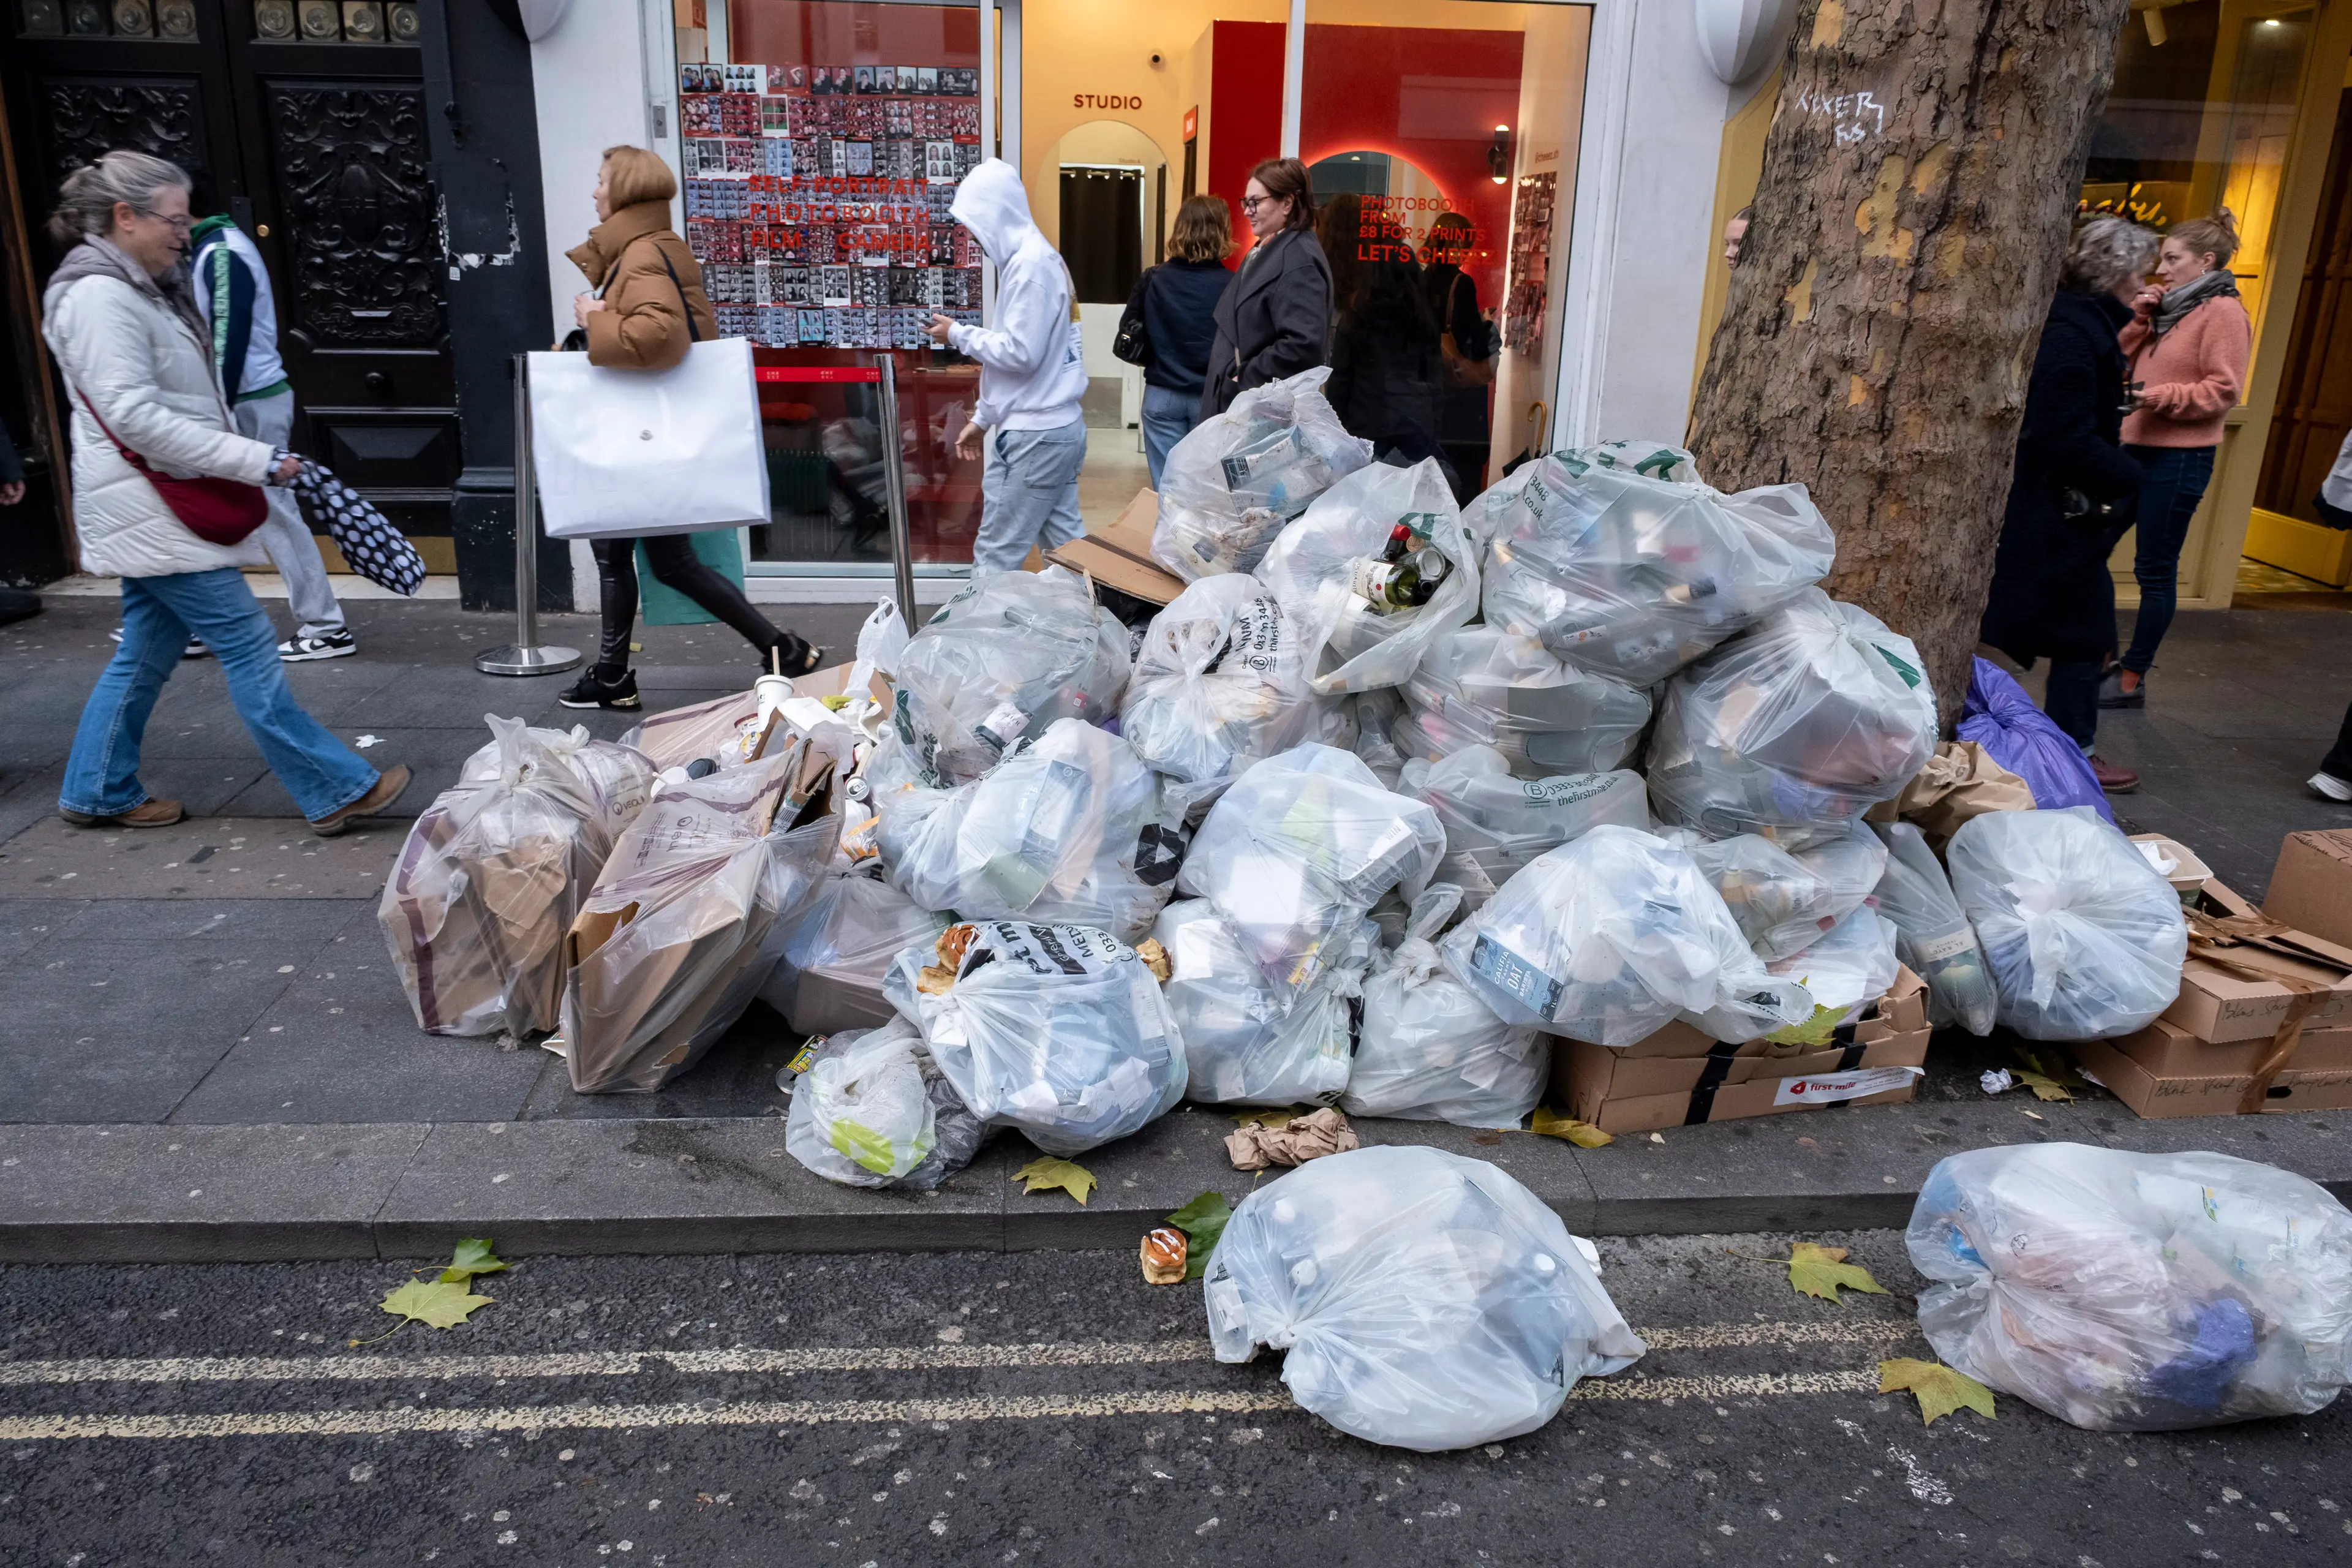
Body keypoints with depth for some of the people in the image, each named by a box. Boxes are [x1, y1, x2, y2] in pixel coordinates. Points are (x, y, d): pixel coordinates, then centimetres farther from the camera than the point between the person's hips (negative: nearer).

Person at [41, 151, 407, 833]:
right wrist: (253, 460, -24)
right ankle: (335, 790, -8)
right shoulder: (99, 297, -16)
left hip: (164, 505, 10)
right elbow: (133, 415, -23)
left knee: (147, 652, 15)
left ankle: (98, 792, 27)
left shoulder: (144, 289, 16)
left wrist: (249, 458, 15)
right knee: (248, 643, -10)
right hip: (149, 506, -10)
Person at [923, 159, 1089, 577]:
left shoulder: (1030, 264, -15)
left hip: (1034, 437, -10)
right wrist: (982, 418, 21)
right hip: (1059, 427, 10)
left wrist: (959, 334, -6)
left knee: (995, 557, -5)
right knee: (1065, 549, 11)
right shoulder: (1037, 257, 16)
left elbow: (1020, 353, -20)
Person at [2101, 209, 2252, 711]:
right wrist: (2140, 318, 1)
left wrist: (2160, 397, -23)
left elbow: (2223, 392, -14)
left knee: (2155, 569, -3)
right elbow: (2127, 362, 13)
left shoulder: (2222, 312, -8)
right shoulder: (2173, 307, 16)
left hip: (2180, 456, -8)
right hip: (2143, 446, 8)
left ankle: (2132, 679, 3)